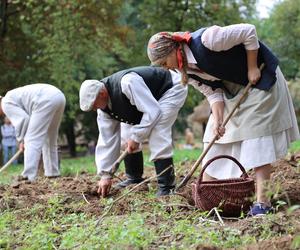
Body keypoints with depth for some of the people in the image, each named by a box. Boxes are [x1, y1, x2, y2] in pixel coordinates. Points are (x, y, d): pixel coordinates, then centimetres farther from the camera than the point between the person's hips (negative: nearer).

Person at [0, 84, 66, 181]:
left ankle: (28, 178, -15)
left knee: (32, 140, -8)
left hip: (46, 100, -10)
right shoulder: (14, 96, 34)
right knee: (49, 140, 21)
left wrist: (22, 140, 6)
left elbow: (22, 119, -6)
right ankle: (52, 174, 25)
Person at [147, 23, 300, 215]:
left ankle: (263, 200, -13)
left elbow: (249, 32, -25)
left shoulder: (206, 40, -31)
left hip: (259, 76, -7)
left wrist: (252, 68, -21)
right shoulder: (186, 69, -7)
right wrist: (217, 120, -20)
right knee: (216, 135, 2)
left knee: (256, 132, -13)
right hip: (231, 88, 7)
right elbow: (213, 93, -4)